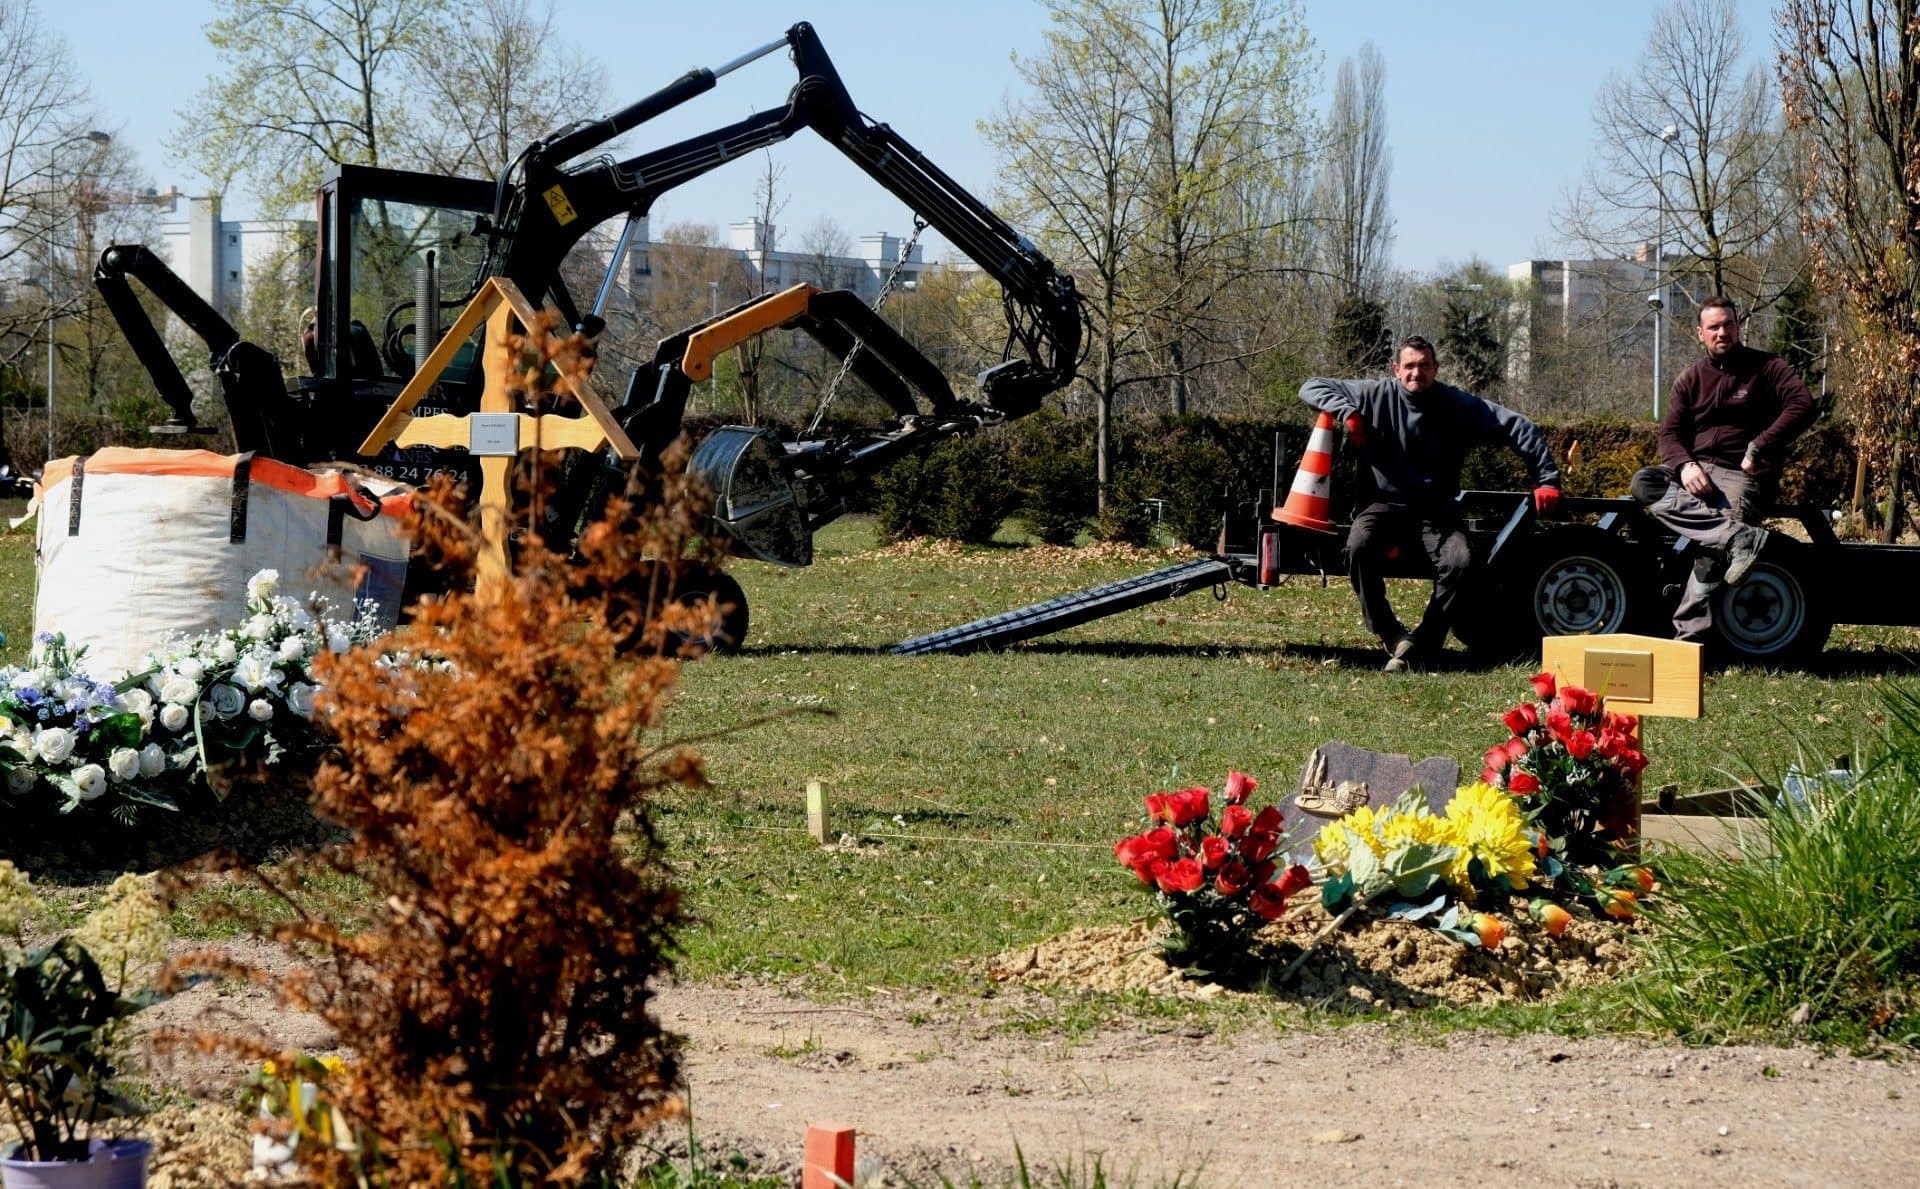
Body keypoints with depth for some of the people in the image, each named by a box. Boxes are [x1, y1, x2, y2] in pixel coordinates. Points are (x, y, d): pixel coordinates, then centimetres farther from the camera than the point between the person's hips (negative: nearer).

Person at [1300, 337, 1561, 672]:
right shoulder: (1377, 395, -1)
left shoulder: (1457, 405, -1)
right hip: (1384, 502, 0)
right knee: (1359, 546, -33)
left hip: (1436, 507, 1)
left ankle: (1421, 645, -21)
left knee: (1459, 561, -29)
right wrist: (1347, 411, -18)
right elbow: (1311, 388, 2)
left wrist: (1547, 480, -6)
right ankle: (1392, 636, -24)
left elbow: (1518, 427, 0)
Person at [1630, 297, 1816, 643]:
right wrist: (1685, 465, -17)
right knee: (1644, 484, -28)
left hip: (1742, 475, -4)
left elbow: (1803, 405, -10)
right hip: (1695, 471, 4)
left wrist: (1760, 448, -19)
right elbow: (1669, 433, 7)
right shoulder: (1690, 380, 16)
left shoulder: (1766, 368, 6)